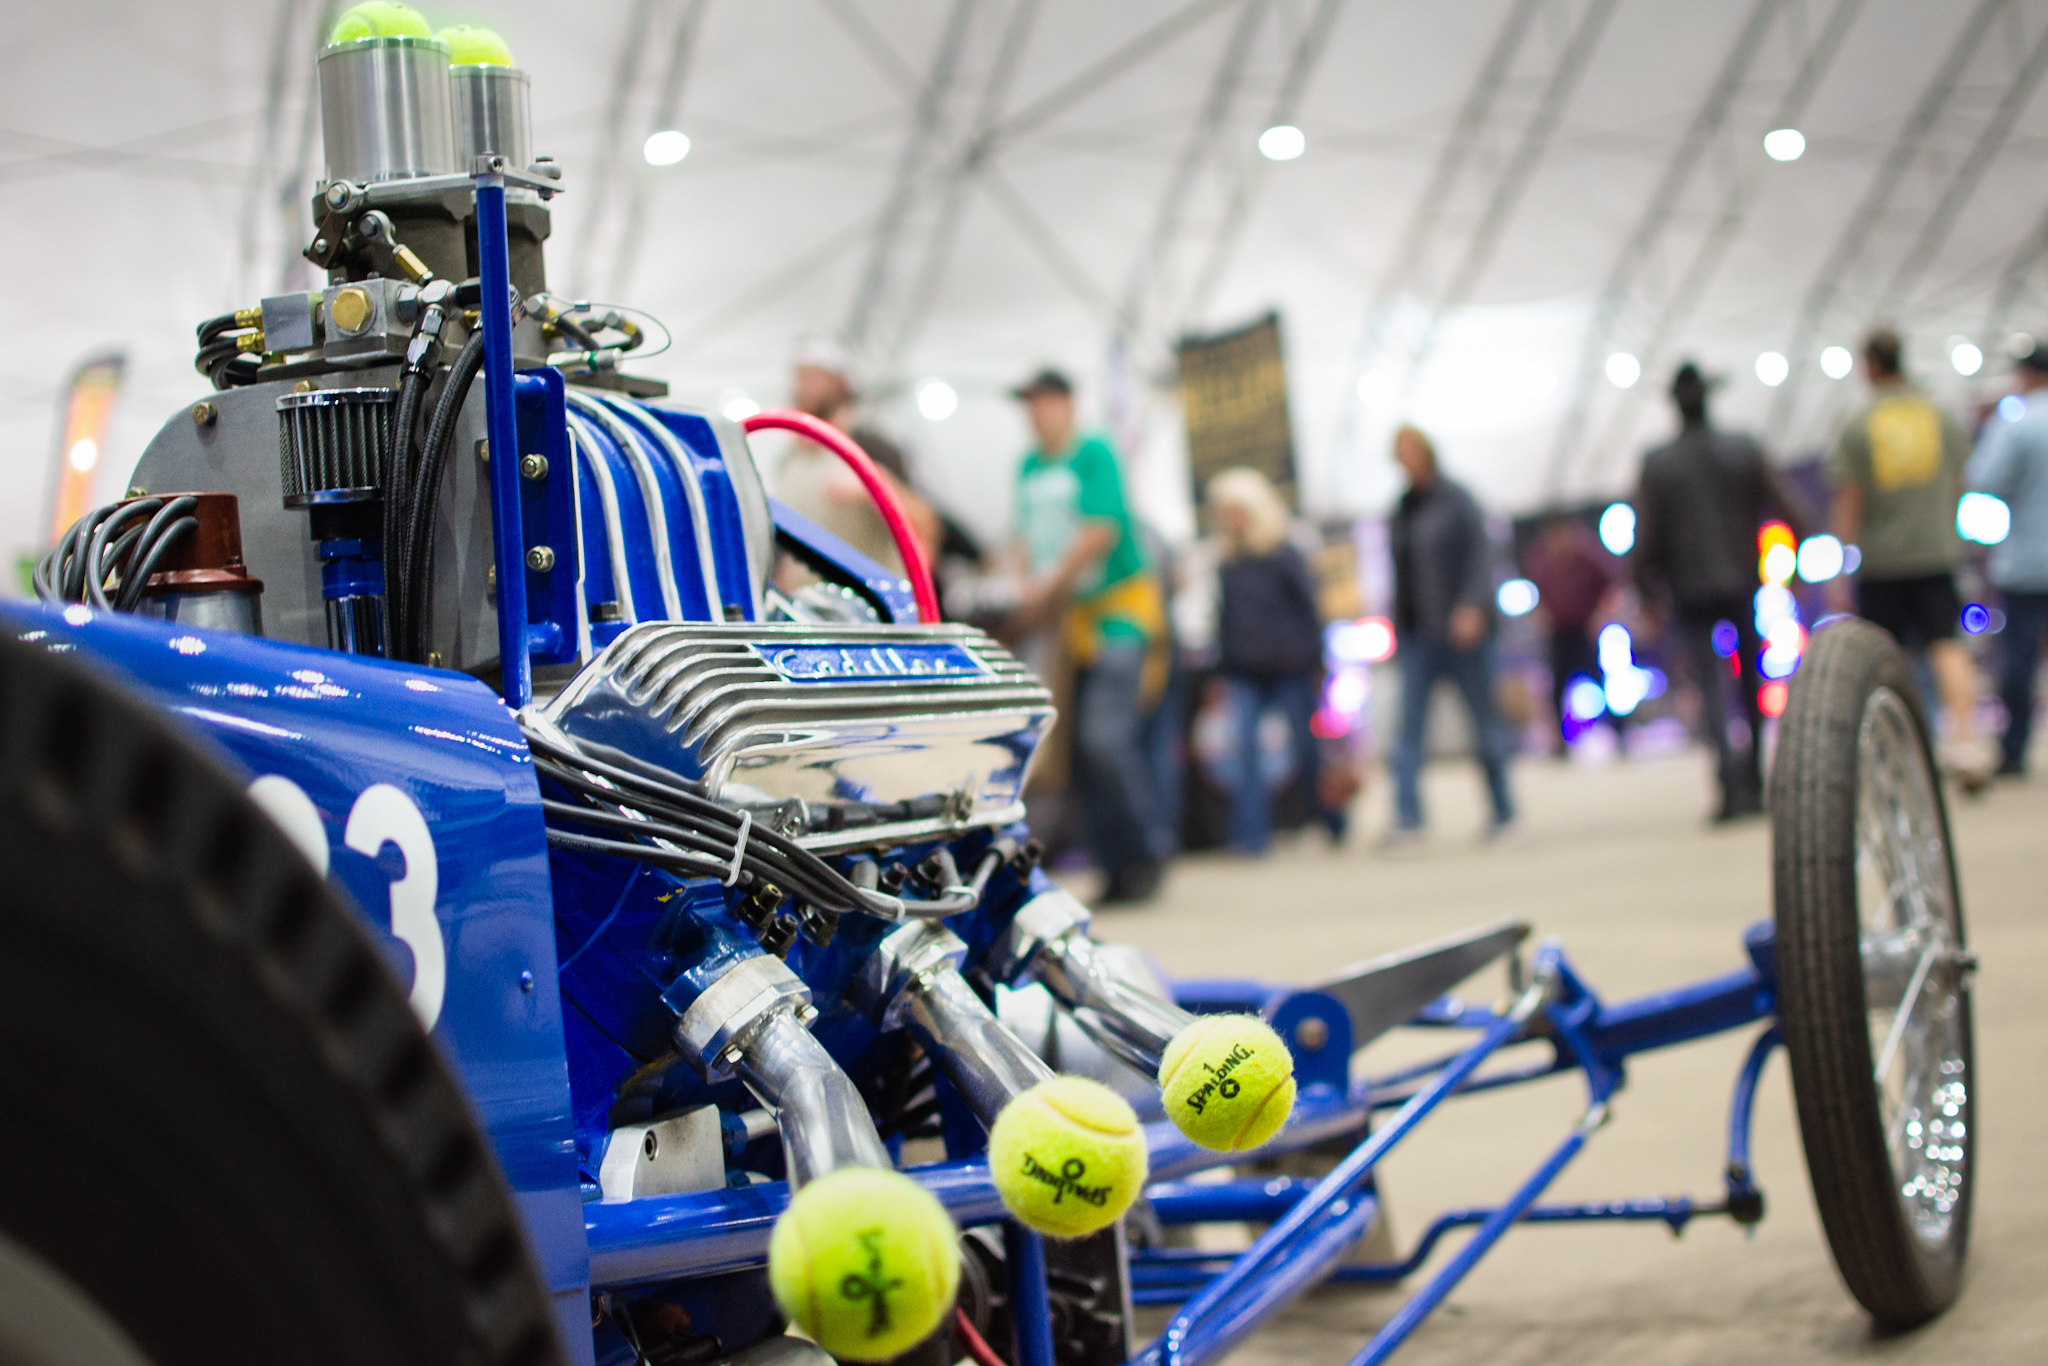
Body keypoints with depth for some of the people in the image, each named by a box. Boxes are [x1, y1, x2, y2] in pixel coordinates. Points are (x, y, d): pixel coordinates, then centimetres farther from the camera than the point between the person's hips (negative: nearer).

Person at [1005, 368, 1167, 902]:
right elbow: (1027, 536, 15)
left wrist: (1048, 587, -15)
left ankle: (1145, 856, -4)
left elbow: (1100, 532, -14)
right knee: (1083, 751, 2)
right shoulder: (1028, 467, 13)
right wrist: (1026, 588, -3)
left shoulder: (1094, 453, -7)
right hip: (1067, 618, 7)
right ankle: (1118, 872, 8)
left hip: (1119, 608, -7)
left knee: (1105, 737, -18)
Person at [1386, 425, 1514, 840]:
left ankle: (1503, 810, 16)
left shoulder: (1456, 500, -5)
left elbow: (1481, 554, -12)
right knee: (1409, 724, -7)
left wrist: (1472, 607, -24)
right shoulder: (1402, 510, 12)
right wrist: (1400, 632, 13)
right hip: (1419, 635, 5)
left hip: (1462, 630, -5)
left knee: (1484, 721, 4)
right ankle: (1407, 816, -11)